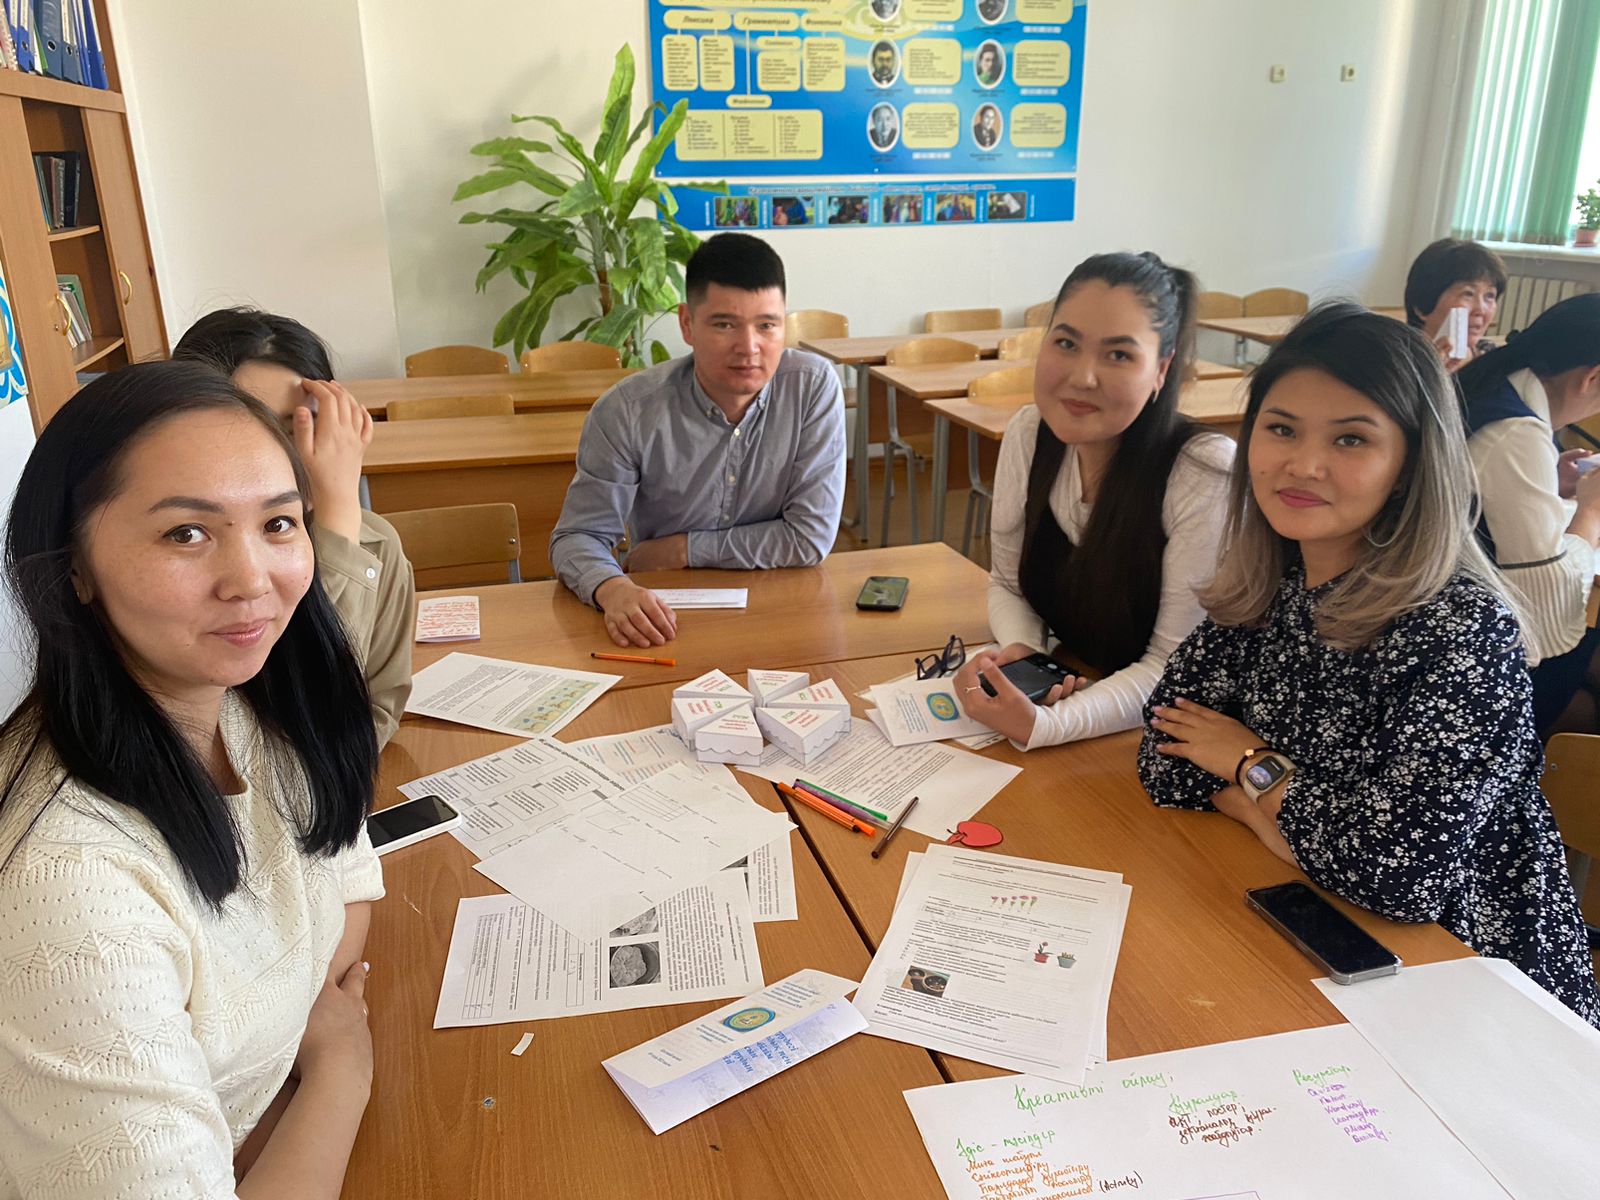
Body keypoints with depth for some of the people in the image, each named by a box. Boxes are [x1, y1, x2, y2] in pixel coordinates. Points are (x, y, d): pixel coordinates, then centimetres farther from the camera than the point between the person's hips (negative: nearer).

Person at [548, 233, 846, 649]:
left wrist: (679, 549, -11)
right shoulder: (627, 412, -11)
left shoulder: (814, 386, -11)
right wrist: (613, 589, -30)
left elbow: (811, 537, -12)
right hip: (665, 611, 1)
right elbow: (579, 534, -7)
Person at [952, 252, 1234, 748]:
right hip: (1065, 684, 5)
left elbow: (1178, 666, -19)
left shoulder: (1208, 476, -22)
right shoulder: (1028, 436, -7)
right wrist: (1020, 650, -14)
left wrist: (1041, 726, -31)